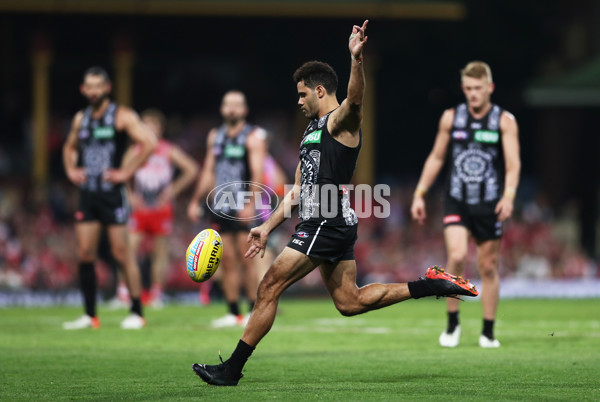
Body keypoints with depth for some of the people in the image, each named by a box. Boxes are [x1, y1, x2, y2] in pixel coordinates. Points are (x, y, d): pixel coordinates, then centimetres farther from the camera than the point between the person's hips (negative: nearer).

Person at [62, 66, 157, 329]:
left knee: (121, 253, -4)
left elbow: (149, 143, -15)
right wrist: (71, 170, 13)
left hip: (111, 192, -6)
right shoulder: (81, 118, 13)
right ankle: (89, 315, 7)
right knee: (85, 253, 2)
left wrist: (127, 171, -15)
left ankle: (137, 313, 3)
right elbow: (70, 147, 32)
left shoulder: (121, 116, -6)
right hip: (87, 194, 6)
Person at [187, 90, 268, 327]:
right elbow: (208, 171, 21)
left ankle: (254, 311, -5)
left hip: (242, 207, -6)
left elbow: (257, 173, -12)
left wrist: (250, 204, -23)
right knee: (227, 261, 4)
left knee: (246, 260, -9)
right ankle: (233, 314, 8)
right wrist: (196, 201, 16)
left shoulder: (253, 137, -3)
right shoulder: (215, 137, 15)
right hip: (219, 206, 6)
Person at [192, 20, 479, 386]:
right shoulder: (313, 131, 23)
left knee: (269, 287, -9)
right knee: (350, 302, 10)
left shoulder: (341, 120, -6)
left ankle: (232, 369, -7)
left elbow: (355, 98, -31)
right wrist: (268, 227, 24)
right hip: (320, 223, 10)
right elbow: (298, 190, 27)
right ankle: (430, 286, 13)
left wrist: (357, 60, -50)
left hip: (329, 223, -10)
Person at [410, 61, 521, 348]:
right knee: (456, 256, -19)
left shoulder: (505, 121, -1)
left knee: (488, 267, 4)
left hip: (489, 205, 0)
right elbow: (436, 157, 14)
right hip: (456, 202, 0)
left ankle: (488, 332, 16)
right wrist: (419, 194, 9)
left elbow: (513, 164, -9)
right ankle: (452, 323, -4)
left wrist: (508, 196, -26)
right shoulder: (451, 118, 5)